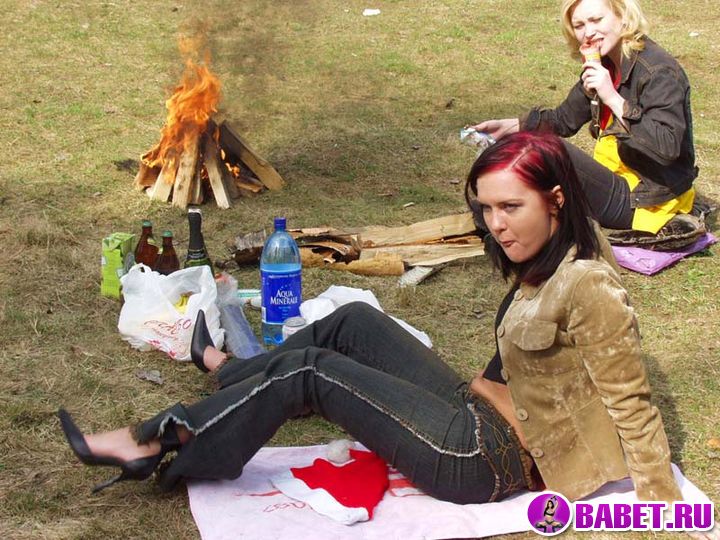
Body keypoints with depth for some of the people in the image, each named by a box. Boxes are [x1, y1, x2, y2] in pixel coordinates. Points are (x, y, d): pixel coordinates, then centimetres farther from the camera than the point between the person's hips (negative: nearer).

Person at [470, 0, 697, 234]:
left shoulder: (661, 71, -19)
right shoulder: (603, 65, 7)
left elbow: (668, 148, -30)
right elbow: (565, 119, 17)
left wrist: (613, 98, -33)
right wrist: (508, 126, 6)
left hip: (644, 204, -9)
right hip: (613, 178, 9)